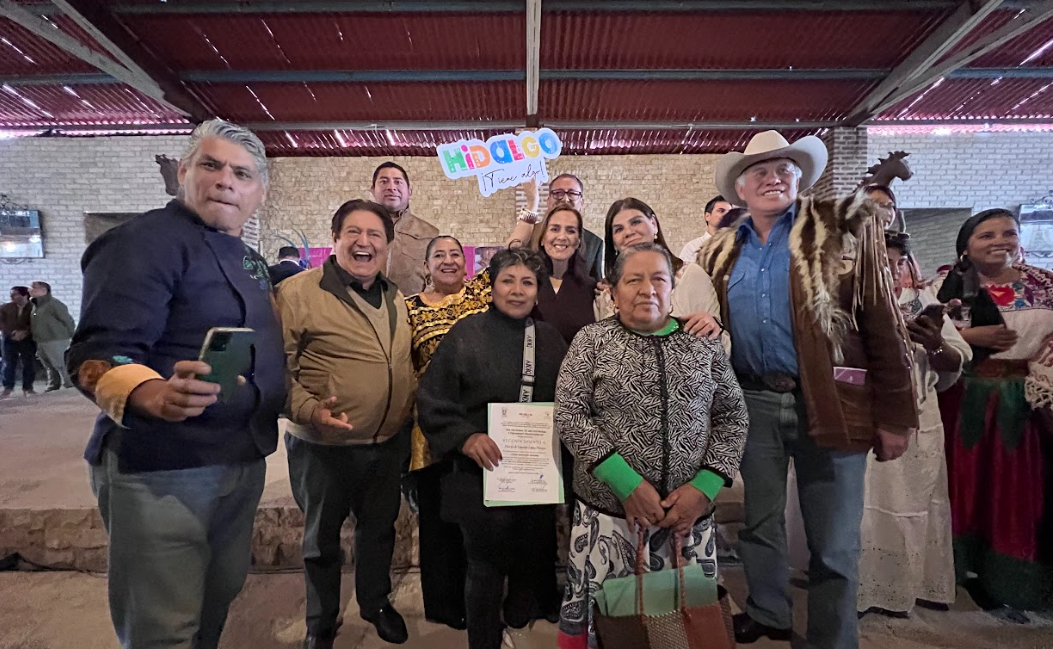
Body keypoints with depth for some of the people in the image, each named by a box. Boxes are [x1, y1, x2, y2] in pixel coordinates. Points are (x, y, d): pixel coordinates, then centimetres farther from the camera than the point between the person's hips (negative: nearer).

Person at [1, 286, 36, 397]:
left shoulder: (34, 307, 1)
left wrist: (24, 332, -21)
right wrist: (11, 332, -14)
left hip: (28, 339, -2)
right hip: (9, 339, 2)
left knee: (29, 364, -2)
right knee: (9, 364, 0)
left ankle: (28, 388, 7)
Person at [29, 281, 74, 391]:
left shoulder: (53, 303, -10)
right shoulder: (34, 305, 16)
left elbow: (67, 320, -11)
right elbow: (33, 324, 26)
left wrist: (68, 337, -8)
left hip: (56, 341, -9)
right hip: (40, 343, 9)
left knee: (61, 365, -7)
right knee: (50, 367, 14)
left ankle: (69, 386, -3)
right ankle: (53, 387, 22)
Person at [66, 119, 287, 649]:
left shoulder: (248, 259, 12)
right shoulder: (145, 240, -13)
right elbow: (97, 354, -22)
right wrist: (155, 395, -41)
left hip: (243, 462, 8)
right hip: (163, 469, -8)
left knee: (219, 599, 22)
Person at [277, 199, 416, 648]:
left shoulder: (395, 298, 8)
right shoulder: (297, 292, -13)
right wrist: (308, 410, -28)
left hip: (390, 444, 5)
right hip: (324, 446, -5)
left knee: (379, 530, 23)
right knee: (322, 538, 16)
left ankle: (376, 603, 47)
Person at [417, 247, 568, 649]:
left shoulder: (551, 339, 6)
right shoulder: (466, 334, -6)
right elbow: (432, 401, -8)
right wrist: (466, 437, -20)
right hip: (482, 474, -4)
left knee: (533, 561, 20)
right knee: (486, 568, 9)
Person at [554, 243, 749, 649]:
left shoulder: (703, 343, 5)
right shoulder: (592, 341, -1)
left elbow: (732, 416, 6)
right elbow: (569, 415, -8)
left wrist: (703, 487, -7)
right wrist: (627, 484, -14)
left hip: (688, 512, 2)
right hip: (609, 511, -1)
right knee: (595, 616, 4)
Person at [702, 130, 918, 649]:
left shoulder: (844, 227, -1)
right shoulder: (721, 251, 9)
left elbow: (882, 324, -4)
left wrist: (894, 415, -7)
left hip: (830, 405, -3)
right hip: (752, 404, 3)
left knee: (832, 541, 8)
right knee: (758, 523, 17)